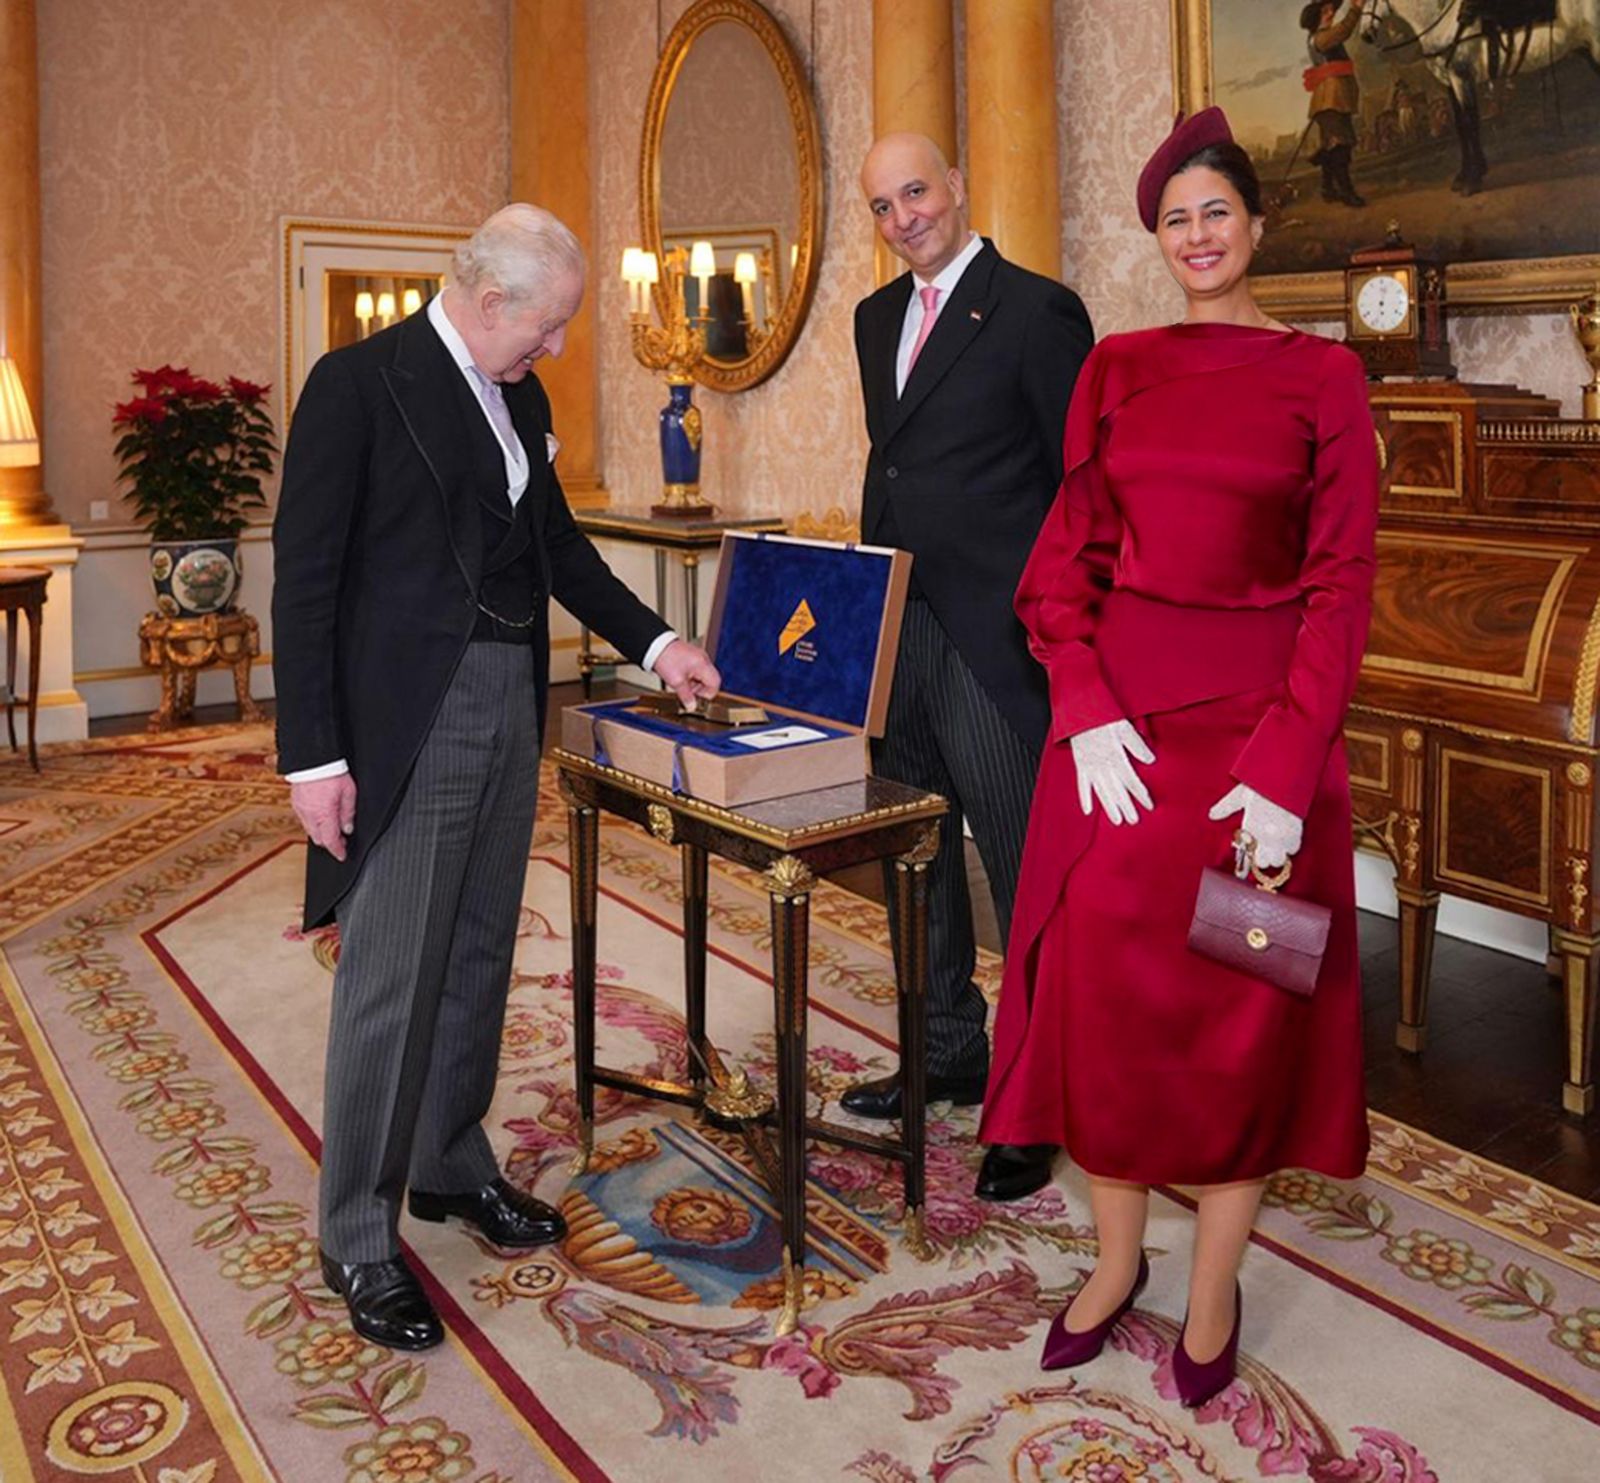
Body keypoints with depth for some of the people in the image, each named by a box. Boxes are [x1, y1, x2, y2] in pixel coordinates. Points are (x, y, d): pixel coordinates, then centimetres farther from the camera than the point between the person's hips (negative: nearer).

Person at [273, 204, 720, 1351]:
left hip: (511, 708, 8)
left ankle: (452, 1163, 35)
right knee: (391, 980, -1)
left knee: (477, 959, 16)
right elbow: (305, 576, -13)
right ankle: (358, 1237, 14)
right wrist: (313, 755, -16)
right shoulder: (360, 382, -11)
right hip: (407, 721, -7)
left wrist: (653, 641, 15)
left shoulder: (523, 398, 12)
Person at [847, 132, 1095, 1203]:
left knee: (1025, 872, -1)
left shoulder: (1036, 311, -8)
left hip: (995, 640, -8)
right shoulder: (878, 317, 16)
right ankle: (950, 1055, 34)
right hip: (895, 629, 8)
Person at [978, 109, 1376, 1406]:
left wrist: (1287, 767, -14)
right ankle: (1116, 1258, 26)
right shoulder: (1116, 368, 9)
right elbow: (1069, 552, 6)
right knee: (1100, 984, 7)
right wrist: (1086, 709, -8)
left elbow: (1342, 582, -5)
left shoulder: (1321, 376, 0)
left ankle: (1213, 1288, 23)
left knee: (1244, 1004, 5)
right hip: (1120, 714, 3)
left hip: (1260, 716, -2)